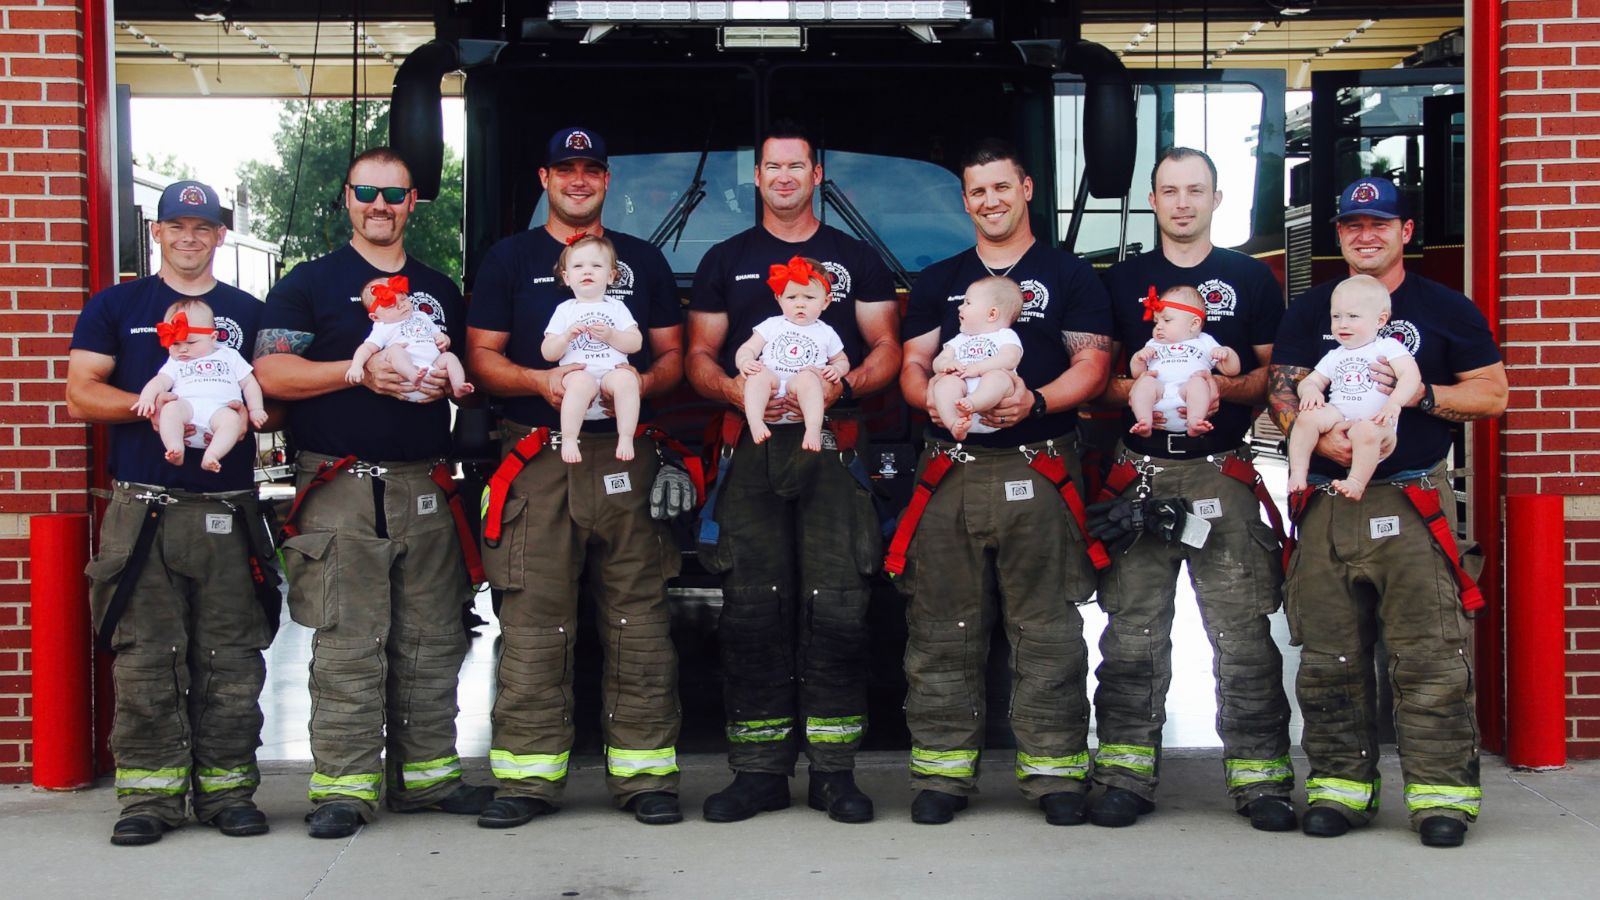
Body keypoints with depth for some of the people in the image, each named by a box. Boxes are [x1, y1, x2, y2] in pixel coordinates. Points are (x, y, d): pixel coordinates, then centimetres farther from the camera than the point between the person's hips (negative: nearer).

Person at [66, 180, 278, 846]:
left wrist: (244, 412, -10)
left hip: (228, 509, 1)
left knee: (231, 659, 0)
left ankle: (227, 786, 8)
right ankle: (149, 791, 4)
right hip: (142, 509, -1)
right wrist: (154, 405, -13)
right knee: (144, 657, -3)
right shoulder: (115, 307, 12)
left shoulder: (249, 313, 15)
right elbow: (81, 395, 3)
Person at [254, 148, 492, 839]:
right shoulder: (310, 283, 6)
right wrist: (358, 372, -16)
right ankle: (343, 785, -2)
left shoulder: (439, 289, 20)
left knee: (432, 642, 6)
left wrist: (449, 380, 1)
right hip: (341, 489, -4)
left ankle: (428, 772, 14)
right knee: (348, 646, -7)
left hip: (425, 488, 4)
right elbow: (272, 372, -4)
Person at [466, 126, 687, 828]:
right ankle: (528, 776, 2)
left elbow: (673, 356, 16)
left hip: (626, 455, 1)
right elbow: (481, 356, 7)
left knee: (638, 623, -1)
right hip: (537, 458, -1)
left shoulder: (642, 260, 18)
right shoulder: (511, 258, 13)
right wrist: (542, 381, -12)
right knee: (532, 624, -4)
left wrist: (640, 384, -6)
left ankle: (644, 774, 3)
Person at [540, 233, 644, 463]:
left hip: (613, 369, 1)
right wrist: (566, 336, -8)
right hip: (577, 371, -1)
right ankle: (568, 441, -35)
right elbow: (548, 354, 11)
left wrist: (611, 336, -8)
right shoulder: (565, 310, 17)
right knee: (581, 383, -37)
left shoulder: (617, 308, 20)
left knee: (626, 379, -33)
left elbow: (636, 344, 9)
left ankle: (626, 439, -30)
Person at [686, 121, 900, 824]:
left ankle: (833, 771, 0)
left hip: (831, 444, -1)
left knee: (836, 608, -6)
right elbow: (699, 356, 14)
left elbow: (887, 349, 12)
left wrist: (842, 385, -8)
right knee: (752, 609, -3)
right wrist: (734, 389, -8)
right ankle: (759, 772, 3)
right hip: (750, 449, 1)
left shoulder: (856, 259, 16)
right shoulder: (725, 261, 17)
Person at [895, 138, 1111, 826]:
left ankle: (1054, 771, 2)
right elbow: (912, 365, 16)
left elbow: (1092, 366, 2)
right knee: (942, 630, 1)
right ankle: (942, 771, 7)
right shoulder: (937, 282, 20)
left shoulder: (1069, 276, 10)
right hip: (952, 471, 3)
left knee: (1047, 631, -4)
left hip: (1039, 471, -2)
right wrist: (931, 396, -8)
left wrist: (1037, 401, -16)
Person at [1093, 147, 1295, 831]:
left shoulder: (1251, 278, 10)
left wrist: (1223, 388, -11)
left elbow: (1276, 374, 8)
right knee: (1132, 633, 1)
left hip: (1224, 473, -1)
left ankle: (1261, 778, 3)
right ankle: (1126, 774, 8)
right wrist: (1137, 390, -8)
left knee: (1244, 633, -3)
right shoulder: (1121, 281, 14)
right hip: (1142, 472, 1)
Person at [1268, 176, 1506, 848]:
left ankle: (1442, 791, -1)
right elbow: (1281, 392, 6)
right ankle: (1341, 785, 12)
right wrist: (1319, 439, -13)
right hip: (1328, 504, 3)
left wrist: (1422, 394, -10)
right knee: (1329, 659, 3)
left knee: (1430, 656, -7)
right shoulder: (1310, 311, 15)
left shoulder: (1446, 309, 9)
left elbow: (1493, 393, 6)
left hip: (1415, 502, -2)